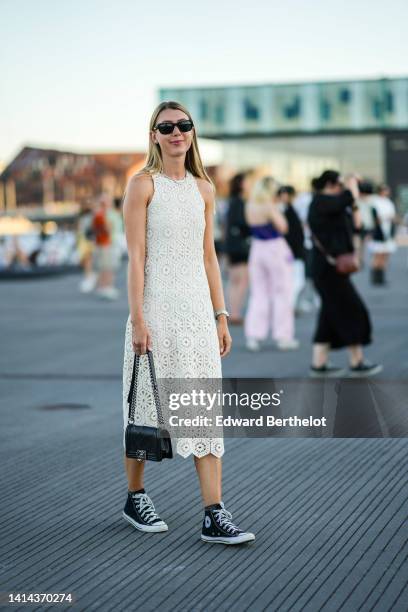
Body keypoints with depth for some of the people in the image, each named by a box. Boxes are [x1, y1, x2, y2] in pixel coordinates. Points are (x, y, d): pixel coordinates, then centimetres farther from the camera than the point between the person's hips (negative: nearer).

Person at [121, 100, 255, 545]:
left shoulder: (203, 188, 12)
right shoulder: (143, 184, -4)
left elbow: (208, 257, 14)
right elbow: (136, 256, -9)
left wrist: (220, 315, 10)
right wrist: (137, 318, -15)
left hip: (197, 305, 5)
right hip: (157, 304, -5)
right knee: (148, 402, 5)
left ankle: (214, 516, 1)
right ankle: (135, 498, 24)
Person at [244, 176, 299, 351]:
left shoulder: (249, 206, 2)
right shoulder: (269, 207, -17)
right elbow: (282, 227, -15)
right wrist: (276, 208, -5)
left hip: (257, 249, 6)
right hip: (275, 249, -6)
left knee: (258, 293, 11)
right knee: (282, 294, 4)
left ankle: (253, 335, 6)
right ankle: (283, 336, 6)